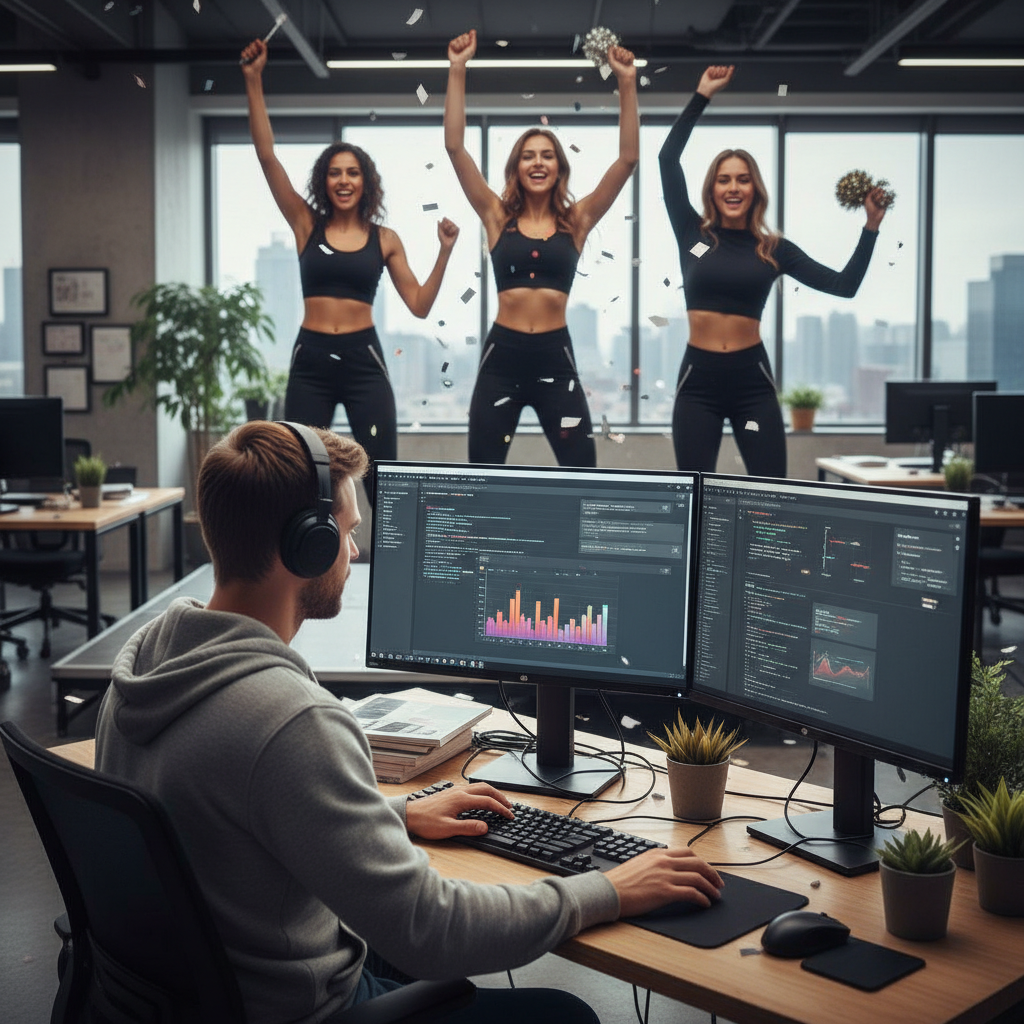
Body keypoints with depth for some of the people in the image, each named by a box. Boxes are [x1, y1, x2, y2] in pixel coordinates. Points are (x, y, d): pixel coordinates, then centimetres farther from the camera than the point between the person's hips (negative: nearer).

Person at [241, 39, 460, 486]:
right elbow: (267, 155, -2)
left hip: (363, 360, 0)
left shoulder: (384, 239, 6)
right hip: (311, 360, 1)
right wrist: (253, 81, -6)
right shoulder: (306, 225, 5)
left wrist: (445, 251, -6)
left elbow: (420, 305, 4)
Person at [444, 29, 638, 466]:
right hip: (502, 356, 0)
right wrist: (457, 70, -8)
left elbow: (628, 157, -2)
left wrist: (627, 82, -8)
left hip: (555, 356, 0)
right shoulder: (498, 217, 5)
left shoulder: (576, 220, 5)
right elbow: (455, 147, -3)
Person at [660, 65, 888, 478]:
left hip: (751, 380, 0)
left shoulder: (774, 248, 5)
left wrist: (871, 227, -4)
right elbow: (667, 157, -1)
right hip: (698, 378, 0)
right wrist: (702, 94, 2)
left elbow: (844, 285, 3)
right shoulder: (693, 234, 4)